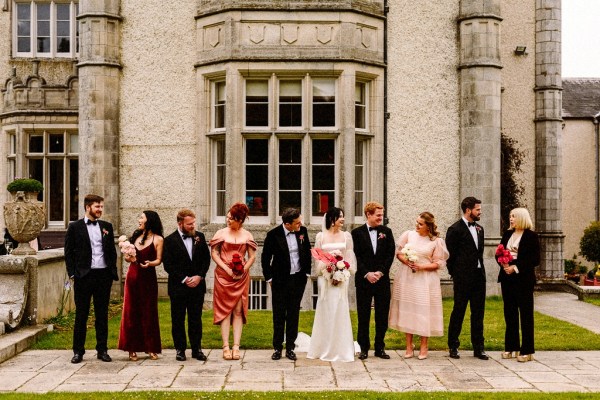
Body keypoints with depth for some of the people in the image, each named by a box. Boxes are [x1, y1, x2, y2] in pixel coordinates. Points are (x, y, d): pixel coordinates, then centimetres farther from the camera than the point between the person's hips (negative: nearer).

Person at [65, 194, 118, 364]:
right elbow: (69, 252, 1)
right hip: (84, 276, -3)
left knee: (102, 314, 8)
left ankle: (102, 350, 16)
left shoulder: (107, 226, 11)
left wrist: (113, 271, 5)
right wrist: (72, 273, -6)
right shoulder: (75, 227, 1)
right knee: (81, 315, 4)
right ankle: (78, 351, 12)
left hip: (104, 275, 3)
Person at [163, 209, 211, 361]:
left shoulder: (199, 237, 7)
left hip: (197, 285, 2)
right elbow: (168, 264, -8)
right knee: (178, 320, 4)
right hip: (178, 286, -2)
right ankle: (180, 349, 14)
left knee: (196, 319, 7)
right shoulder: (170, 240, -4)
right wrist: (184, 279, -12)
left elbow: (206, 258, 6)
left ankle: (197, 349, 13)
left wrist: (199, 276, -7)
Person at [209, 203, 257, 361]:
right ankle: (226, 346, 1)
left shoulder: (247, 235, 4)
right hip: (223, 276, -1)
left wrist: (243, 270, -10)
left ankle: (236, 346, 2)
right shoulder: (221, 233, 0)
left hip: (241, 277, 1)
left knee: (238, 311, 0)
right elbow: (214, 253, -2)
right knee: (225, 310, 0)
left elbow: (252, 256, 6)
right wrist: (227, 269, -12)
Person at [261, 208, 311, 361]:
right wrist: (269, 278, -2)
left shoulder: (302, 231, -2)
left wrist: (307, 273, 9)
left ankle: (290, 348, 16)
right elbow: (265, 258, -3)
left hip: (298, 279, 3)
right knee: (279, 315, 5)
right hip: (280, 281, -3)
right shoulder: (273, 235, -13)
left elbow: (307, 252, 12)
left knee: (293, 314, 8)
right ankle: (277, 348, 15)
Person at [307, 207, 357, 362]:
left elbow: (350, 258, 4)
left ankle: (340, 349, 8)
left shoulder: (346, 235, 7)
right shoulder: (321, 236, 4)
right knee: (325, 311, 2)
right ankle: (324, 349, 11)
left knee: (340, 311, 0)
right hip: (325, 277, -1)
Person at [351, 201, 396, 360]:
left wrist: (380, 272, -8)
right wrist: (367, 274, -12)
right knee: (363, 315, 3)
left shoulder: (386, 231, 7)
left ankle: (380, 348, 16)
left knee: (382, 316, 5)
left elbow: (391, 254, 2)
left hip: (382, 279, 2)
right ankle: (364, 348, 13)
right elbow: (356, 256, -3)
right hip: (363, 280, -2)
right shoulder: (357, 233, 1)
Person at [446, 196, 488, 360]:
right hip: (463, 278, -6)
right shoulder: (455, 229, -8)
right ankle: (453, 346, 12)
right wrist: (455, 274, -3)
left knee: (478, 312, 8)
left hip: (479, 276, 6)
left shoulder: (479, 229, 14)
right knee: (458, 311, 1)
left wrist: (480, 269, 11)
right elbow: (450, 254, -6)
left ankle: (478, 348, 14)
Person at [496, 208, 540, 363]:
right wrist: (503, 264, -9)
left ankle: (527, 350, 4)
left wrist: (516, 267, -16)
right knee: (510, 313, 10)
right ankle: (511, 347, 19)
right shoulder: (507, 234, 12)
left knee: (526, 313, 0)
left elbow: (535, 259, -9)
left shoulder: (531, 236, -5)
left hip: (523, 279, -6)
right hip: (507, 278, 6)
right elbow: (498, 253, 11)